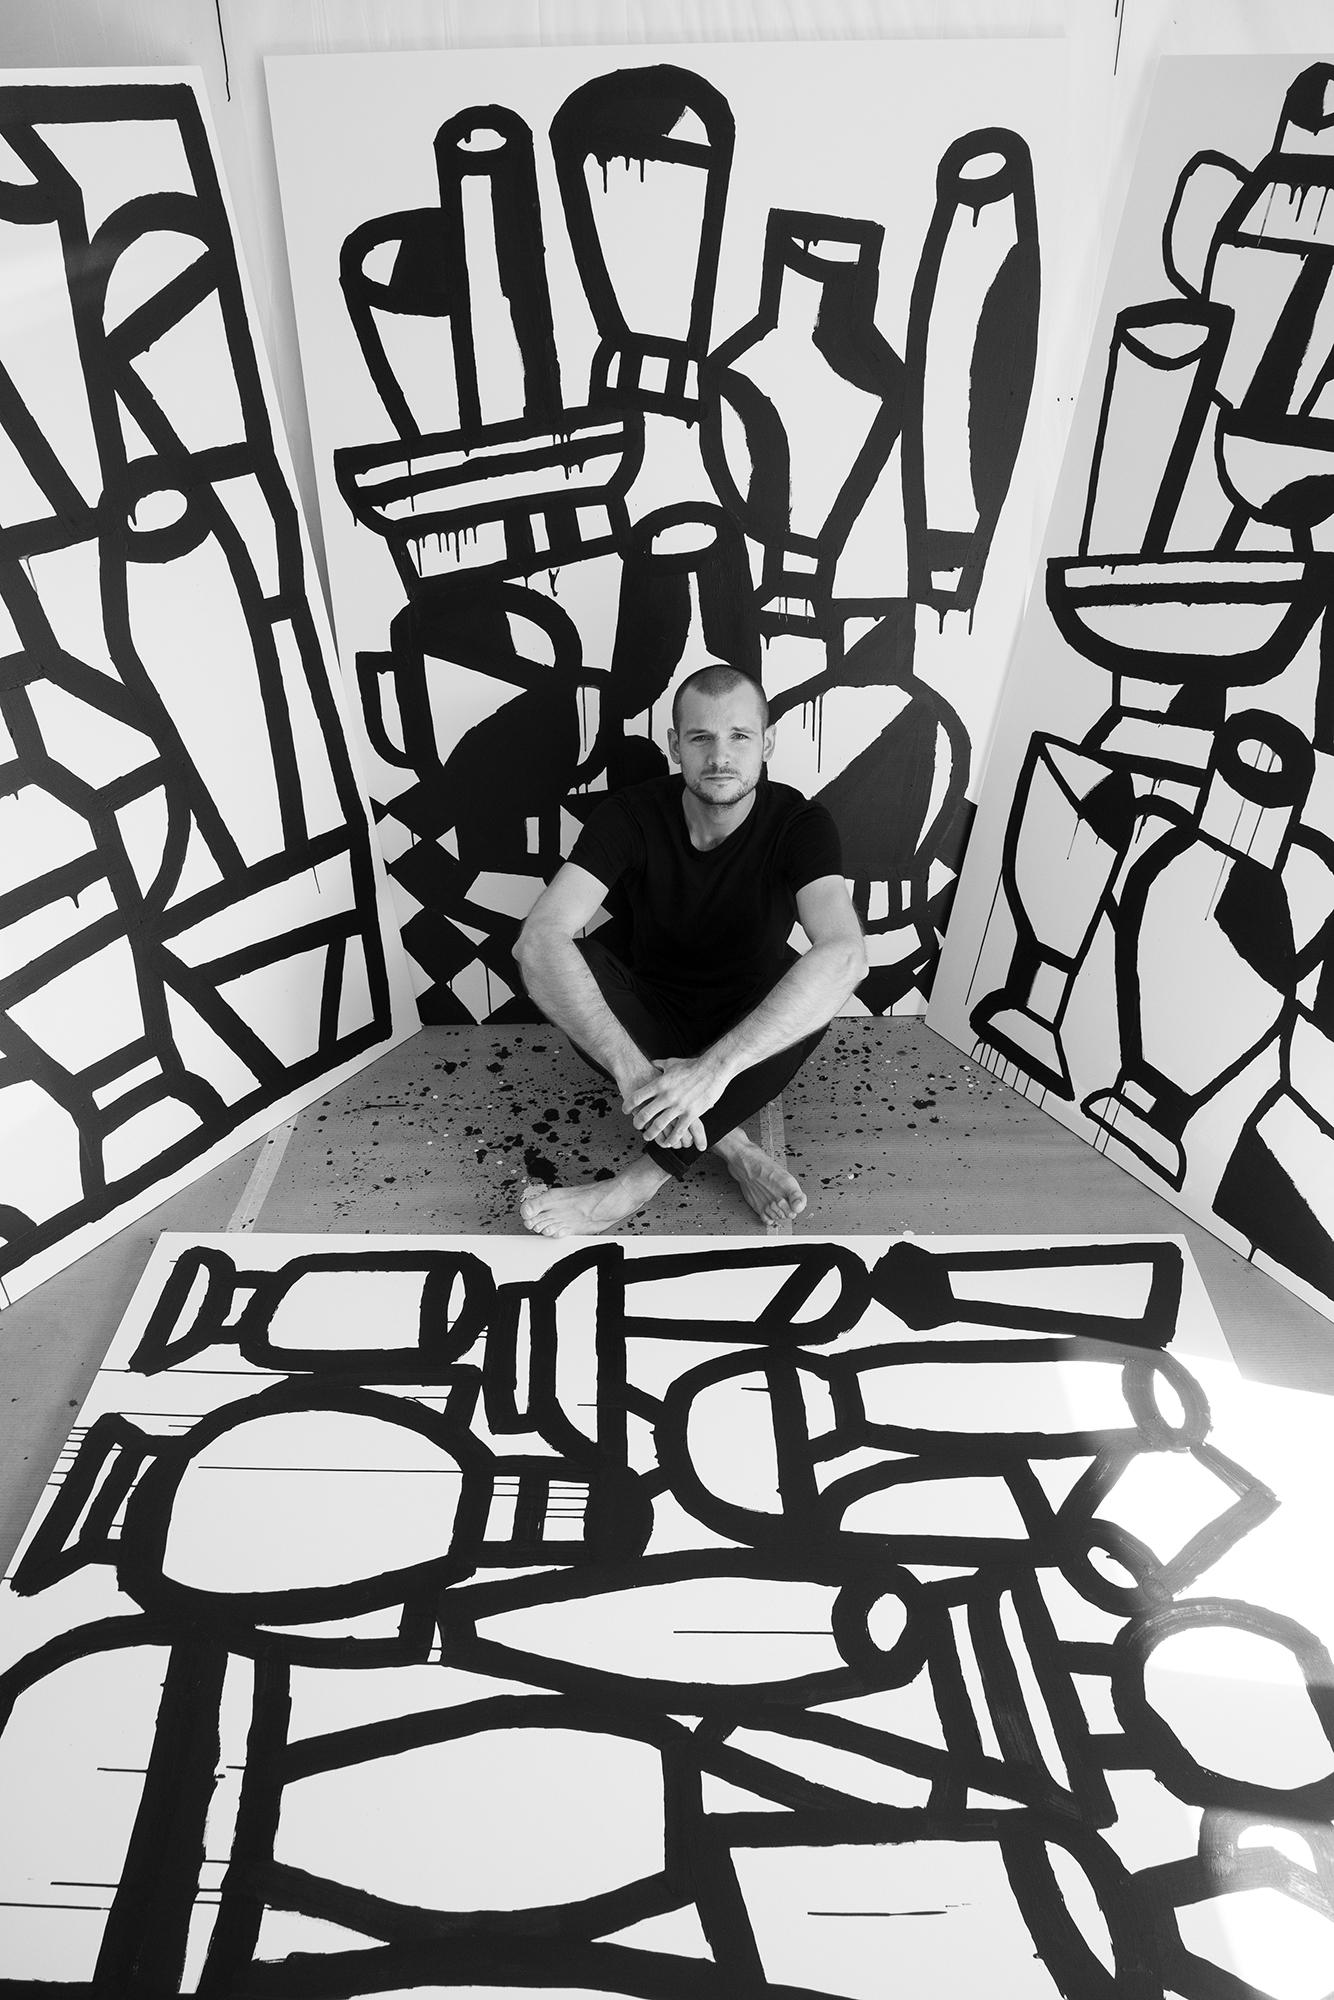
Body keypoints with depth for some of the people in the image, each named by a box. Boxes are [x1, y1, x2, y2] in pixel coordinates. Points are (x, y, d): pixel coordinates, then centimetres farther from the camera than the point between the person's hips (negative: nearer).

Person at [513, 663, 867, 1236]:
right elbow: (538, 939, -32)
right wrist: (630, 1067, -47)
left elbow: (844, 955, -37)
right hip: (650, 1023, 1)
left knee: (819, 984, -33)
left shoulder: (799, 824, -18)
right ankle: (732, 1146, -25)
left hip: (752, 1030, 0)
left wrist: (714, 1066, -49)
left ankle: (640, 1182, -30)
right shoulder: (630, 815, -17)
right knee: (576, 960, -29)